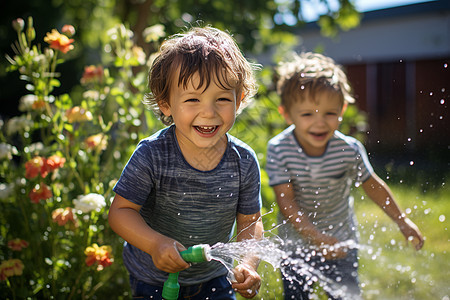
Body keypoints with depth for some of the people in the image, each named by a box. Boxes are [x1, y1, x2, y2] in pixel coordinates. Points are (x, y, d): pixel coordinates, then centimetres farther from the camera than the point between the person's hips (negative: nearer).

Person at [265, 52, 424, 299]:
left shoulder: (349, 150, -17)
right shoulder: (279, 150, -22)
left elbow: (371, 184, 0)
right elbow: (286, 202, -22)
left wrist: (402, 220, 8)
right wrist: (316, 237, -32)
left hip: (341, 244, 1)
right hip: (297, 245, -1)